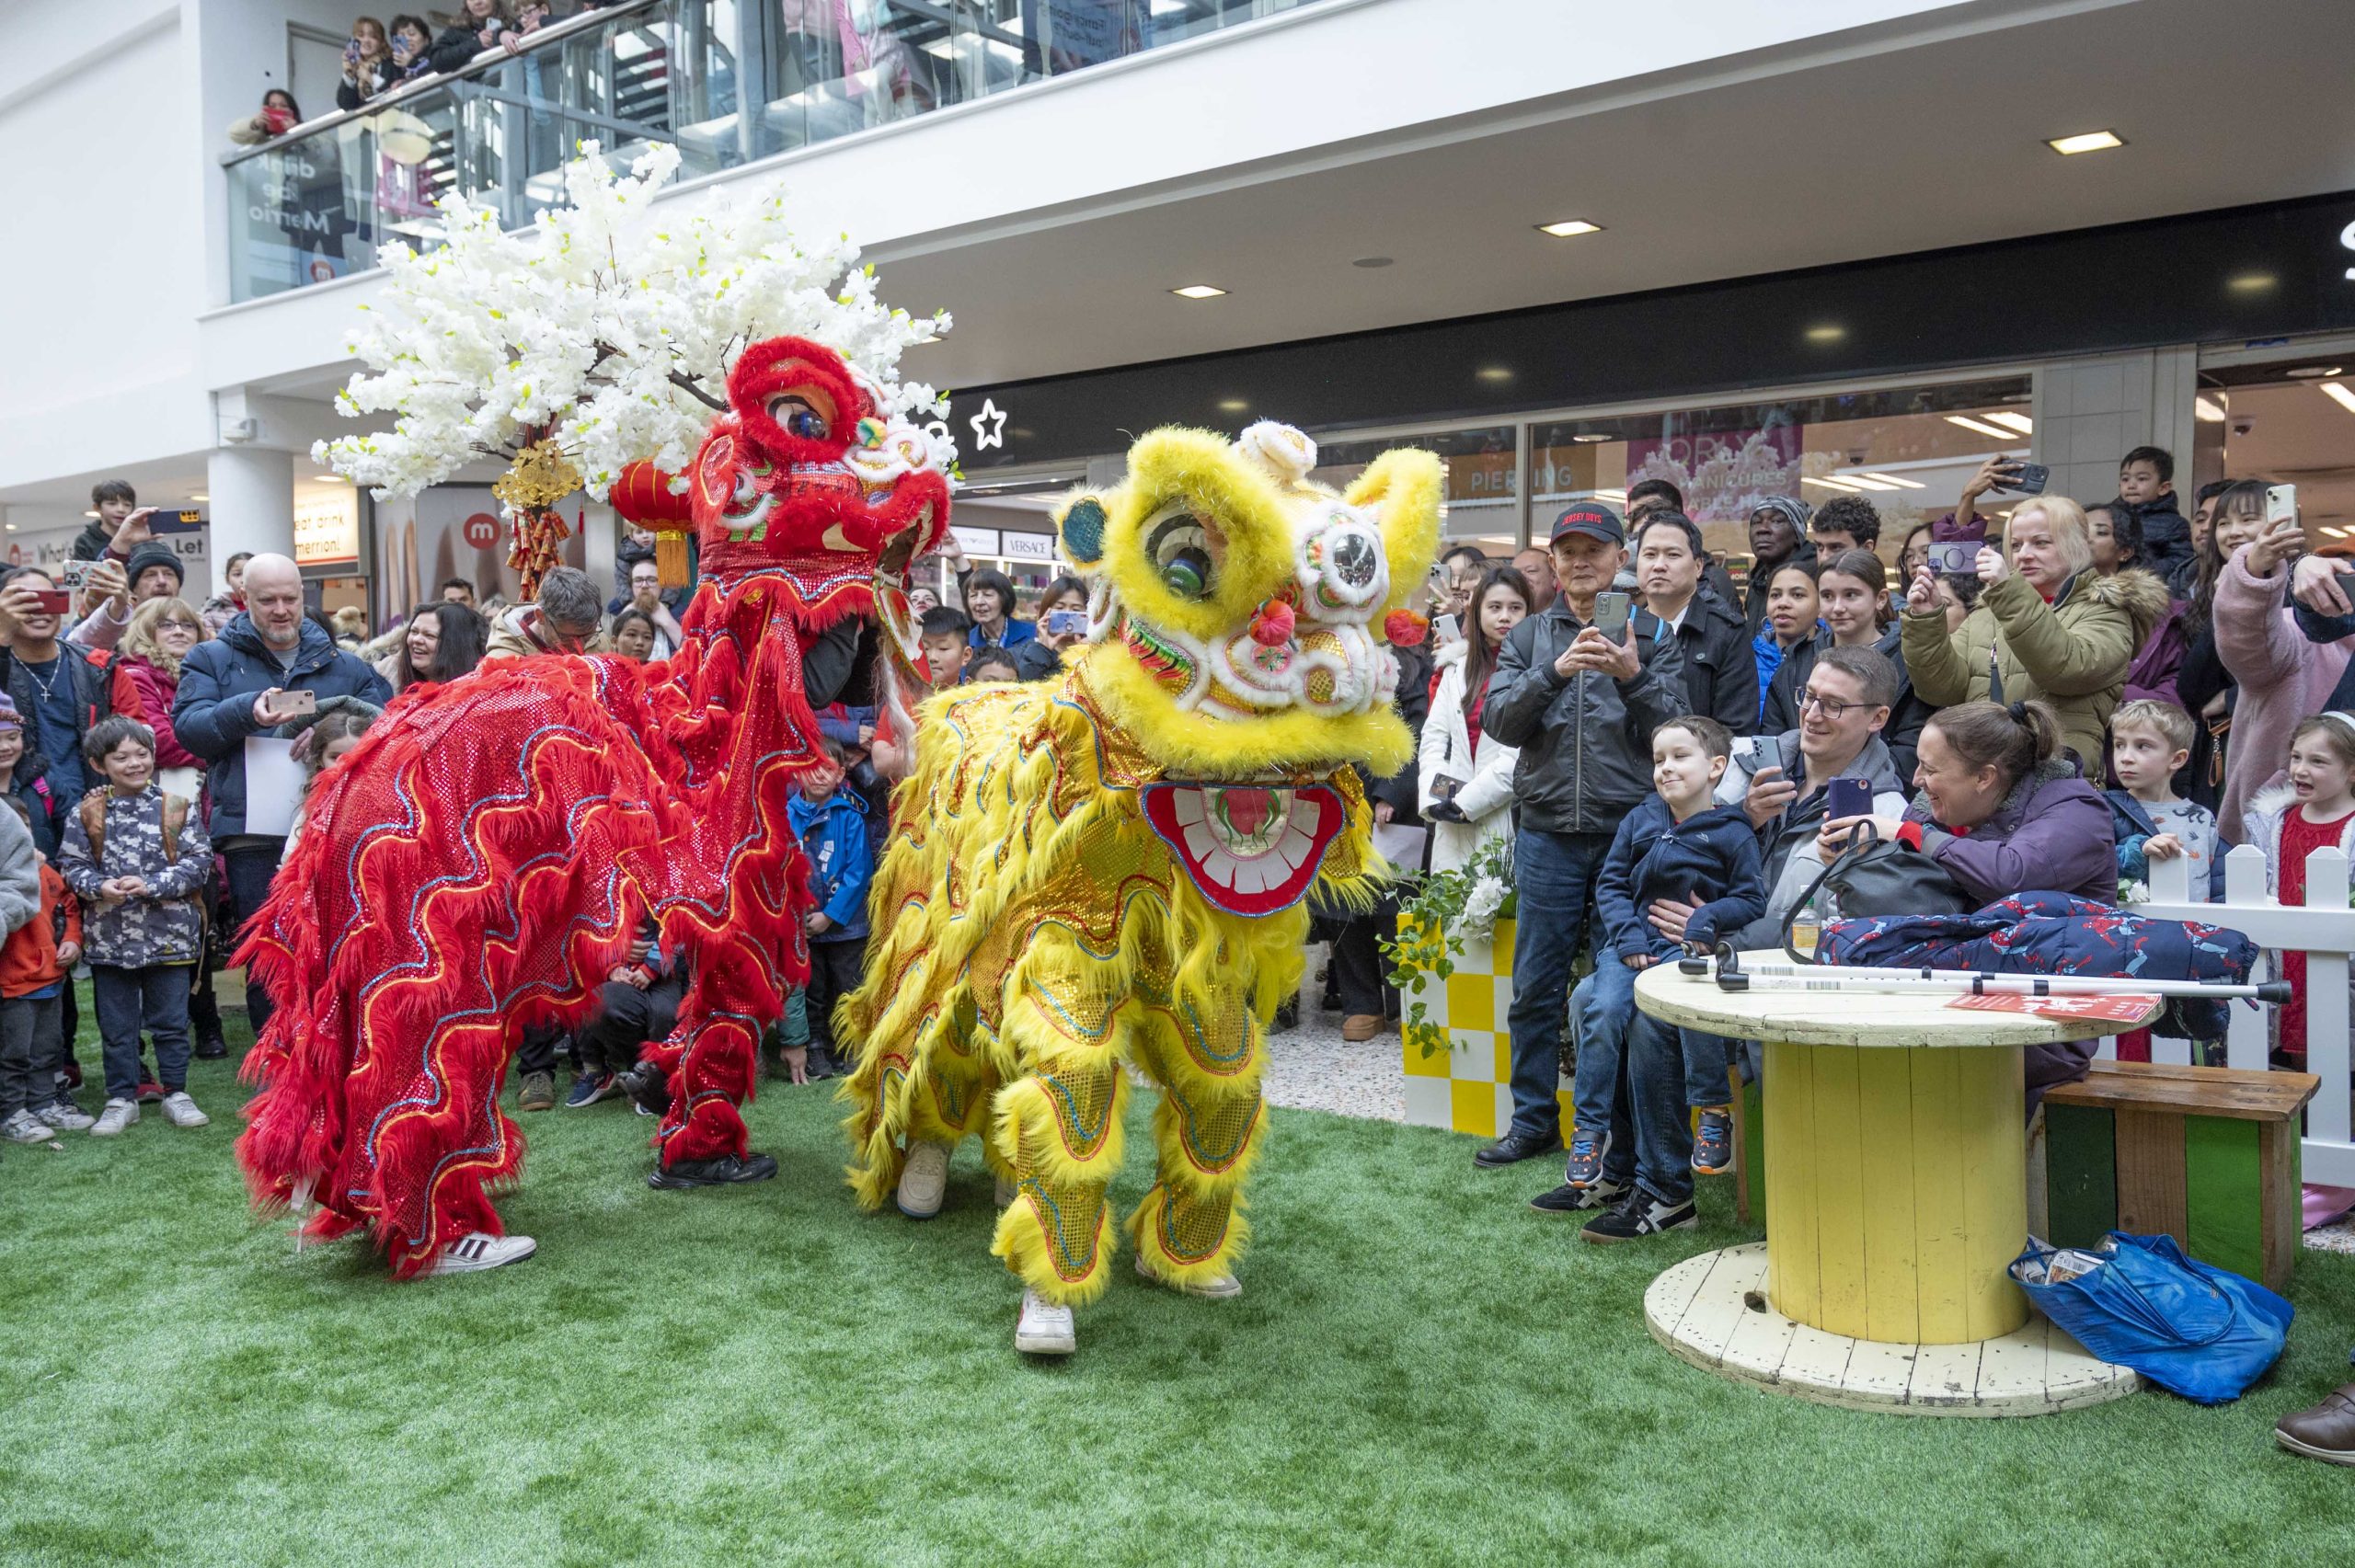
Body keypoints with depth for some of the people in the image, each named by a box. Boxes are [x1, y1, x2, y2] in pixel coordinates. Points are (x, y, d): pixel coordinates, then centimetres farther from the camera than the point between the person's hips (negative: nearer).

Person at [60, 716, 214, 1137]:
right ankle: (122, 1099, 22)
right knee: (116, 1024, 11)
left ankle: (175, 1094, 20)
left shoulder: (176, 809, -4)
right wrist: (99, 886, -16)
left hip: (167, 935, -1)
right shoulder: (86, 814, 0)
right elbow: (71, 864, 3)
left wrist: (152, 885, -16)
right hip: (110, 937, 1)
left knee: (171, 1021, 8)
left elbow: (199, 861, -7)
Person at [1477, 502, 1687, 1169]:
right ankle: (1534, 1119, 19)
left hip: (1631, 832, -1)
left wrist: (1634, 677, -19)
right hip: (1549, 834, 2)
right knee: (1536, 987, 5)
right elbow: (1498, 720, -4)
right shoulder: (1530, 637, 10)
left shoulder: (1653, 636, 6)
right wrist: (1555, 671, -19)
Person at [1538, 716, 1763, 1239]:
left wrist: (1708, 917, -16)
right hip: (1635, 944, 4)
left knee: (1647, 1025, -30)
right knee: (1602, 1010, -25)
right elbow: (1610, 883, 13)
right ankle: (1591, 1146, -17)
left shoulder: (1731, 832, 2)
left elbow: (1752, 899, 1)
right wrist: (1627, 934, -2)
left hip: (1689, 950, -4)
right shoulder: (1640, 820, 14)